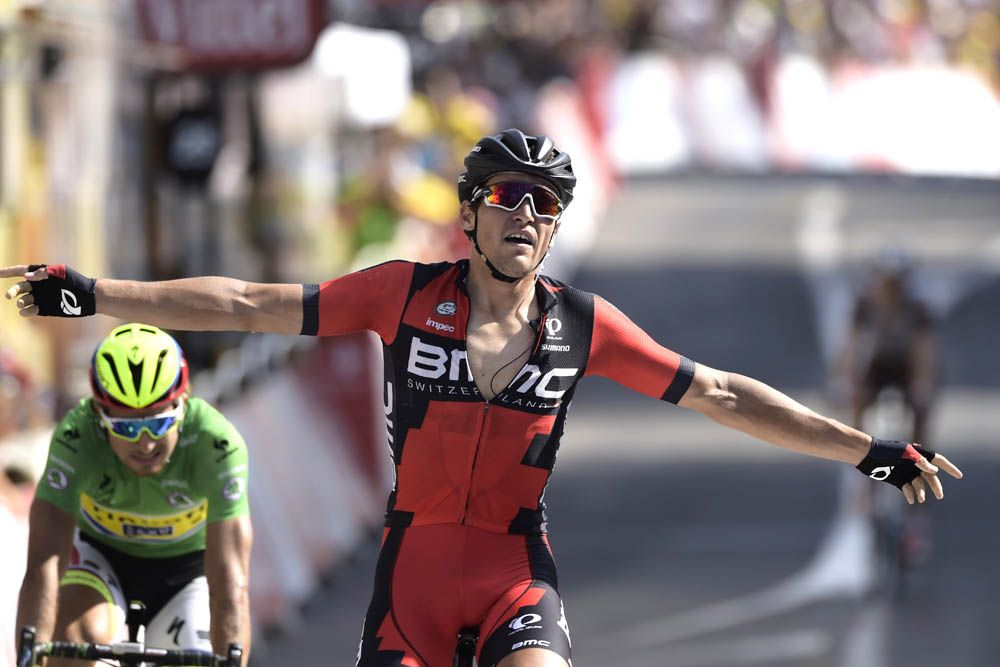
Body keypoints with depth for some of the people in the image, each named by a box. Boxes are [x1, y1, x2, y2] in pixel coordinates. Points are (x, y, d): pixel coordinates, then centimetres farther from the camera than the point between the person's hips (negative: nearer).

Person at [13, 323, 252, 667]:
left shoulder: (216, 444, -35)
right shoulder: (76, 436, -34)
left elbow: (231, 584, -40)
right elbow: (44, 565, -42)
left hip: (187, 563, 1)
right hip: (100, 552, -1)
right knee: (77, 635, -31)